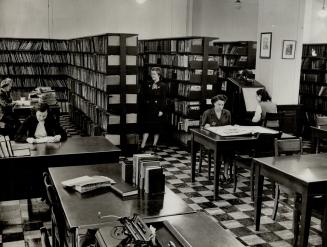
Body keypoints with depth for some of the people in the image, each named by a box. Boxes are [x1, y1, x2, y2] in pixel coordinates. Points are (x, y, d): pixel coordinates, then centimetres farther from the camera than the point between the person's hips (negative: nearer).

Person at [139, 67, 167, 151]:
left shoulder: (162, 86, -5)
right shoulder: (148, 84, 9)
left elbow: (163, 99, -9)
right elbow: (144, 96, 11)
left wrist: (161, 110, -14)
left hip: (157, 109, -3)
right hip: (148, 108, 4)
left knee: (157, 127, 6)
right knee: (146, 126, 1)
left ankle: (154, 144, 19)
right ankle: (142, 145, 1)